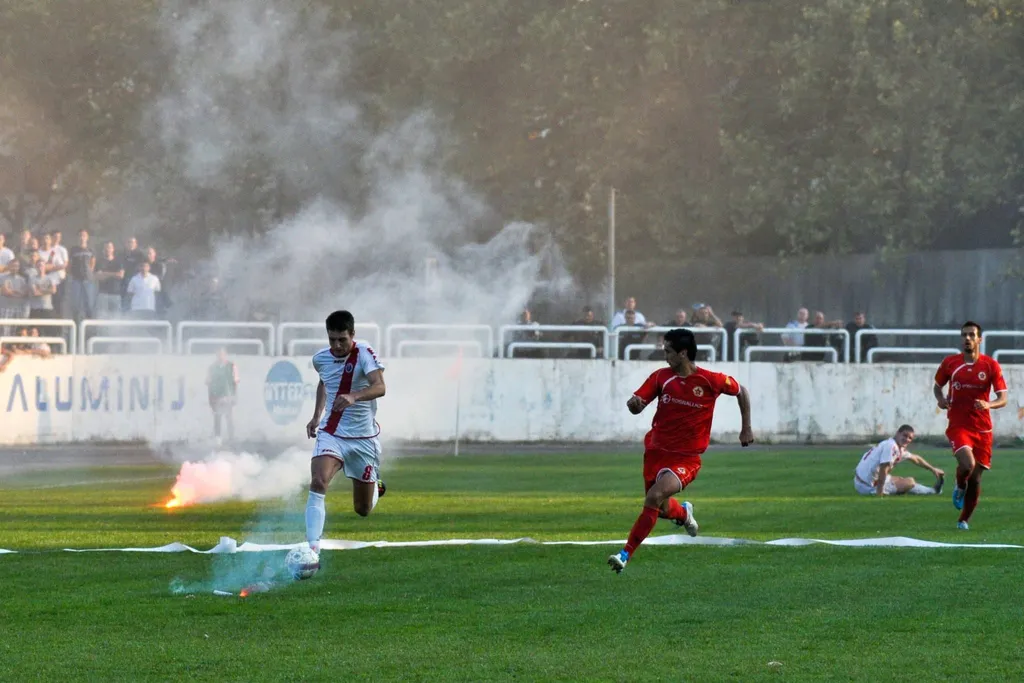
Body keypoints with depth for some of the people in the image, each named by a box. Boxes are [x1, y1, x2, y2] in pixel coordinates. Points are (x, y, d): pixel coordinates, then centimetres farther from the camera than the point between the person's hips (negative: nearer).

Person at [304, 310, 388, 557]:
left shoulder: (364, 354, -15)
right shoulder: (321, 359, 0)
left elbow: (379, 387, -31)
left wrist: (353, 396, -49)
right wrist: (316, 416, 17)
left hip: (364, 437, -2)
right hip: (331, 434, 2)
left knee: (363, 510, 10)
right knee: (318, 482, -28)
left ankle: (374, 487, 48)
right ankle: (313, 547, -33)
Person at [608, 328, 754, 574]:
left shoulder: (710, 381, -10)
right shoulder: (661, 377, -2)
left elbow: (741, 391, 7)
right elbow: (637, 405, -3)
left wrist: (746, 429, 7)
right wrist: (634, 404, -28)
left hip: (686, 458, -4)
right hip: (656, 450, 5)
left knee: (654, 498, -25)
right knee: (662, 509, 15)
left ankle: (626, 554, -20)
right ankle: (683, 513, 54)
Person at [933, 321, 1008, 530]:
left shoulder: (991, 365, -2)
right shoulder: (950, 363, 1)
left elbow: (1003, 399, -4)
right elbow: (937, 386, 17)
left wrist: (988, 405, -26)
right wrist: (941, 399, -5)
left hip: (983, 429, 1)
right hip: (958, 425, -1)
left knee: (975, 479, 5)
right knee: (967, 464, -27)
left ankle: (964, 520, 24)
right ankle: (960, 487, 8)